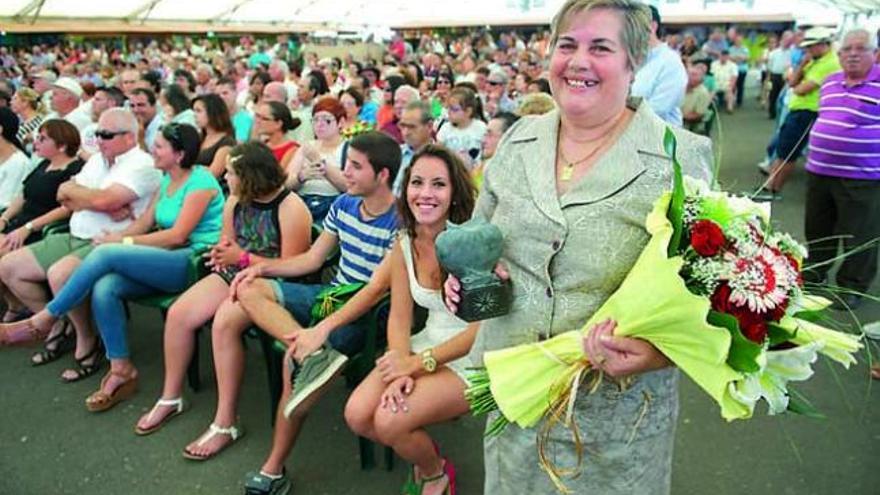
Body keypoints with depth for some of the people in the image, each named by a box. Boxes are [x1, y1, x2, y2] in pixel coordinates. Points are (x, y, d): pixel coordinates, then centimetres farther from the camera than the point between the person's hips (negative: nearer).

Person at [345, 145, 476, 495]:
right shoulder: (404, 244, 0)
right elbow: (399, 317, 1)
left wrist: (419, 363, -18)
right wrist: (400, 369, -17)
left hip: (472, 359, -6)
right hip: (428, 344, 6)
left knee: (389, 422, -20)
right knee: (357, 415, -10)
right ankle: (423, 453, 21)